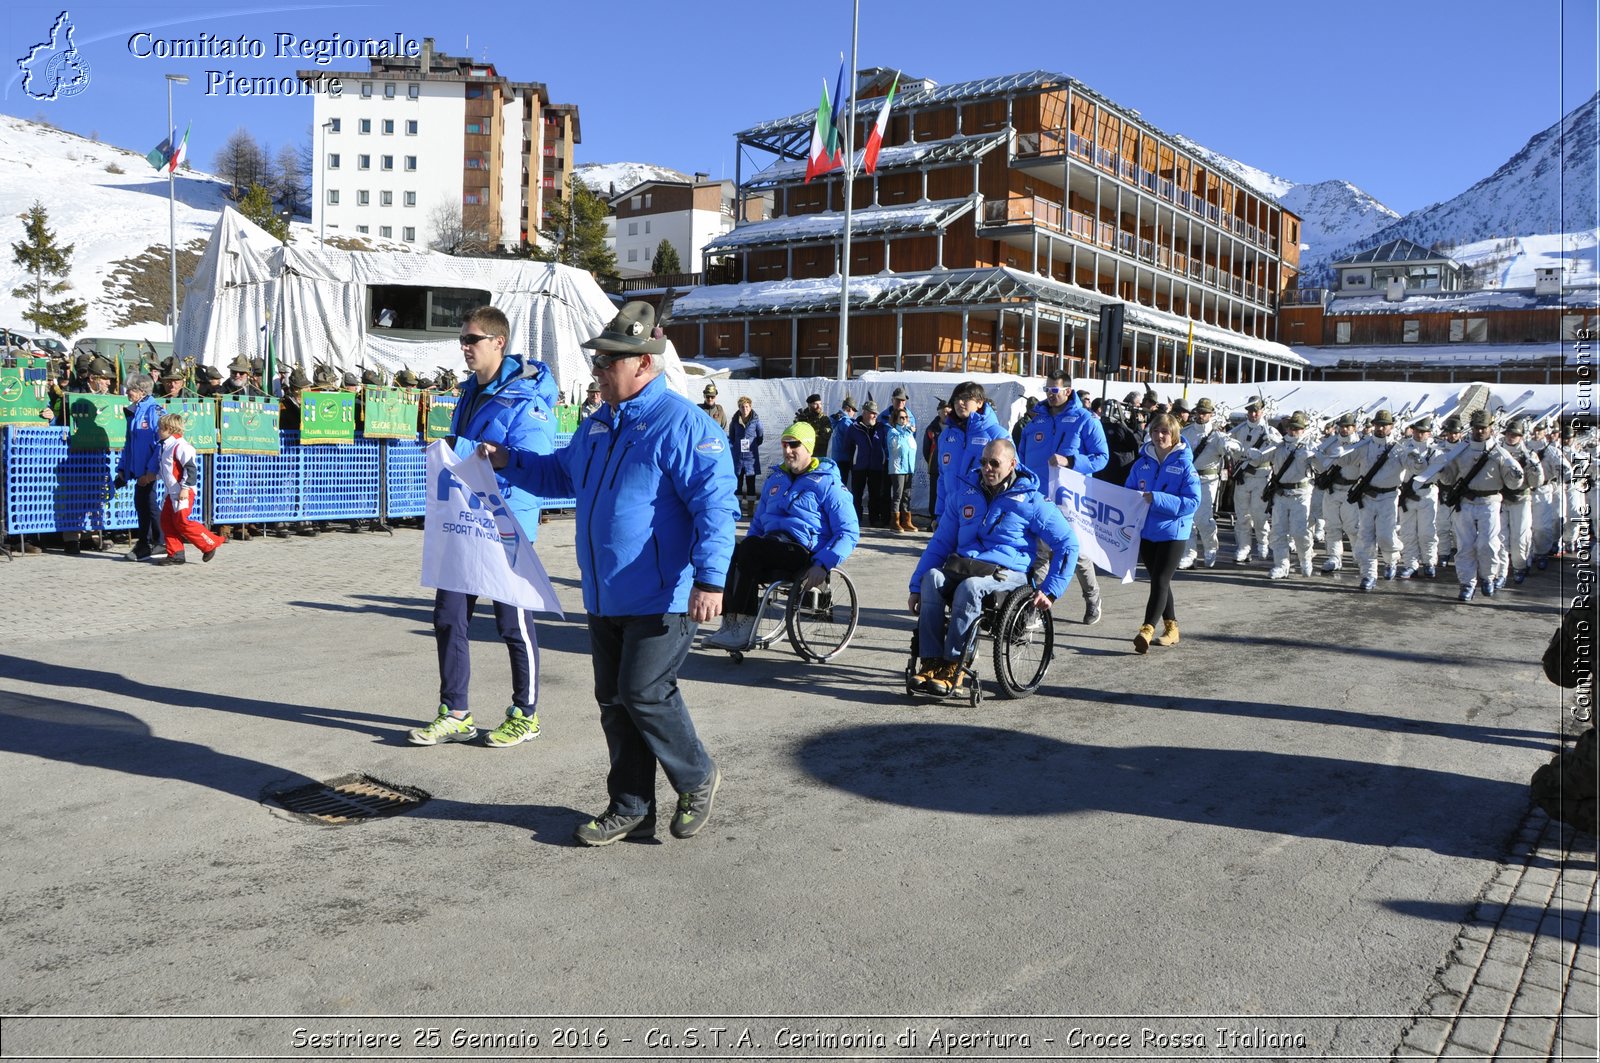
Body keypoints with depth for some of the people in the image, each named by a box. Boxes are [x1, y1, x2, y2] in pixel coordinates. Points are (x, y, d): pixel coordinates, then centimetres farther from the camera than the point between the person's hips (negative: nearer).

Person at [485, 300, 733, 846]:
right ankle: (631, 809, 24)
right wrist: (508, 462, 18)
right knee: (613, 701, 11)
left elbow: (714, 504, -20)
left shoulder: (681, 423, -14)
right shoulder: (598, 424, 14)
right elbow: (561, 473, 32)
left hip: (661, 597, -9)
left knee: (644, 694, -7)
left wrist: (710, 578, -27)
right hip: (605, 596, 9)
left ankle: (697, 777, 19)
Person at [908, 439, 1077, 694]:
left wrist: (1050, 590, -4)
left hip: (1006, 574, -4)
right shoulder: (963, 492, 15)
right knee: (932, 577, -30)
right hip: (961, 566, 4)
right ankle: (929, 662, -32)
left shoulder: (1030, 501, 3)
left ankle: (951, 666, -30)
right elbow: (941, 542, 16)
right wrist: (916, 587, 7)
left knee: (970, 586, -37)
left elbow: (1068, 544, 5)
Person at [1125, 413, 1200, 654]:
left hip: (1173, 532, -5)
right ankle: (1171, 629, 28)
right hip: (1146, 531, 6)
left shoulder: (1184, 464, -9)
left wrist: (1157, 498, -25)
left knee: (1160, 580, -10)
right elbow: (1128, 491, 14)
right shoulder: (1142, 463, 5)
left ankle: (1147, 630, -15)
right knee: (1159, 580, 15)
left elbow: (1192, 502, -16)